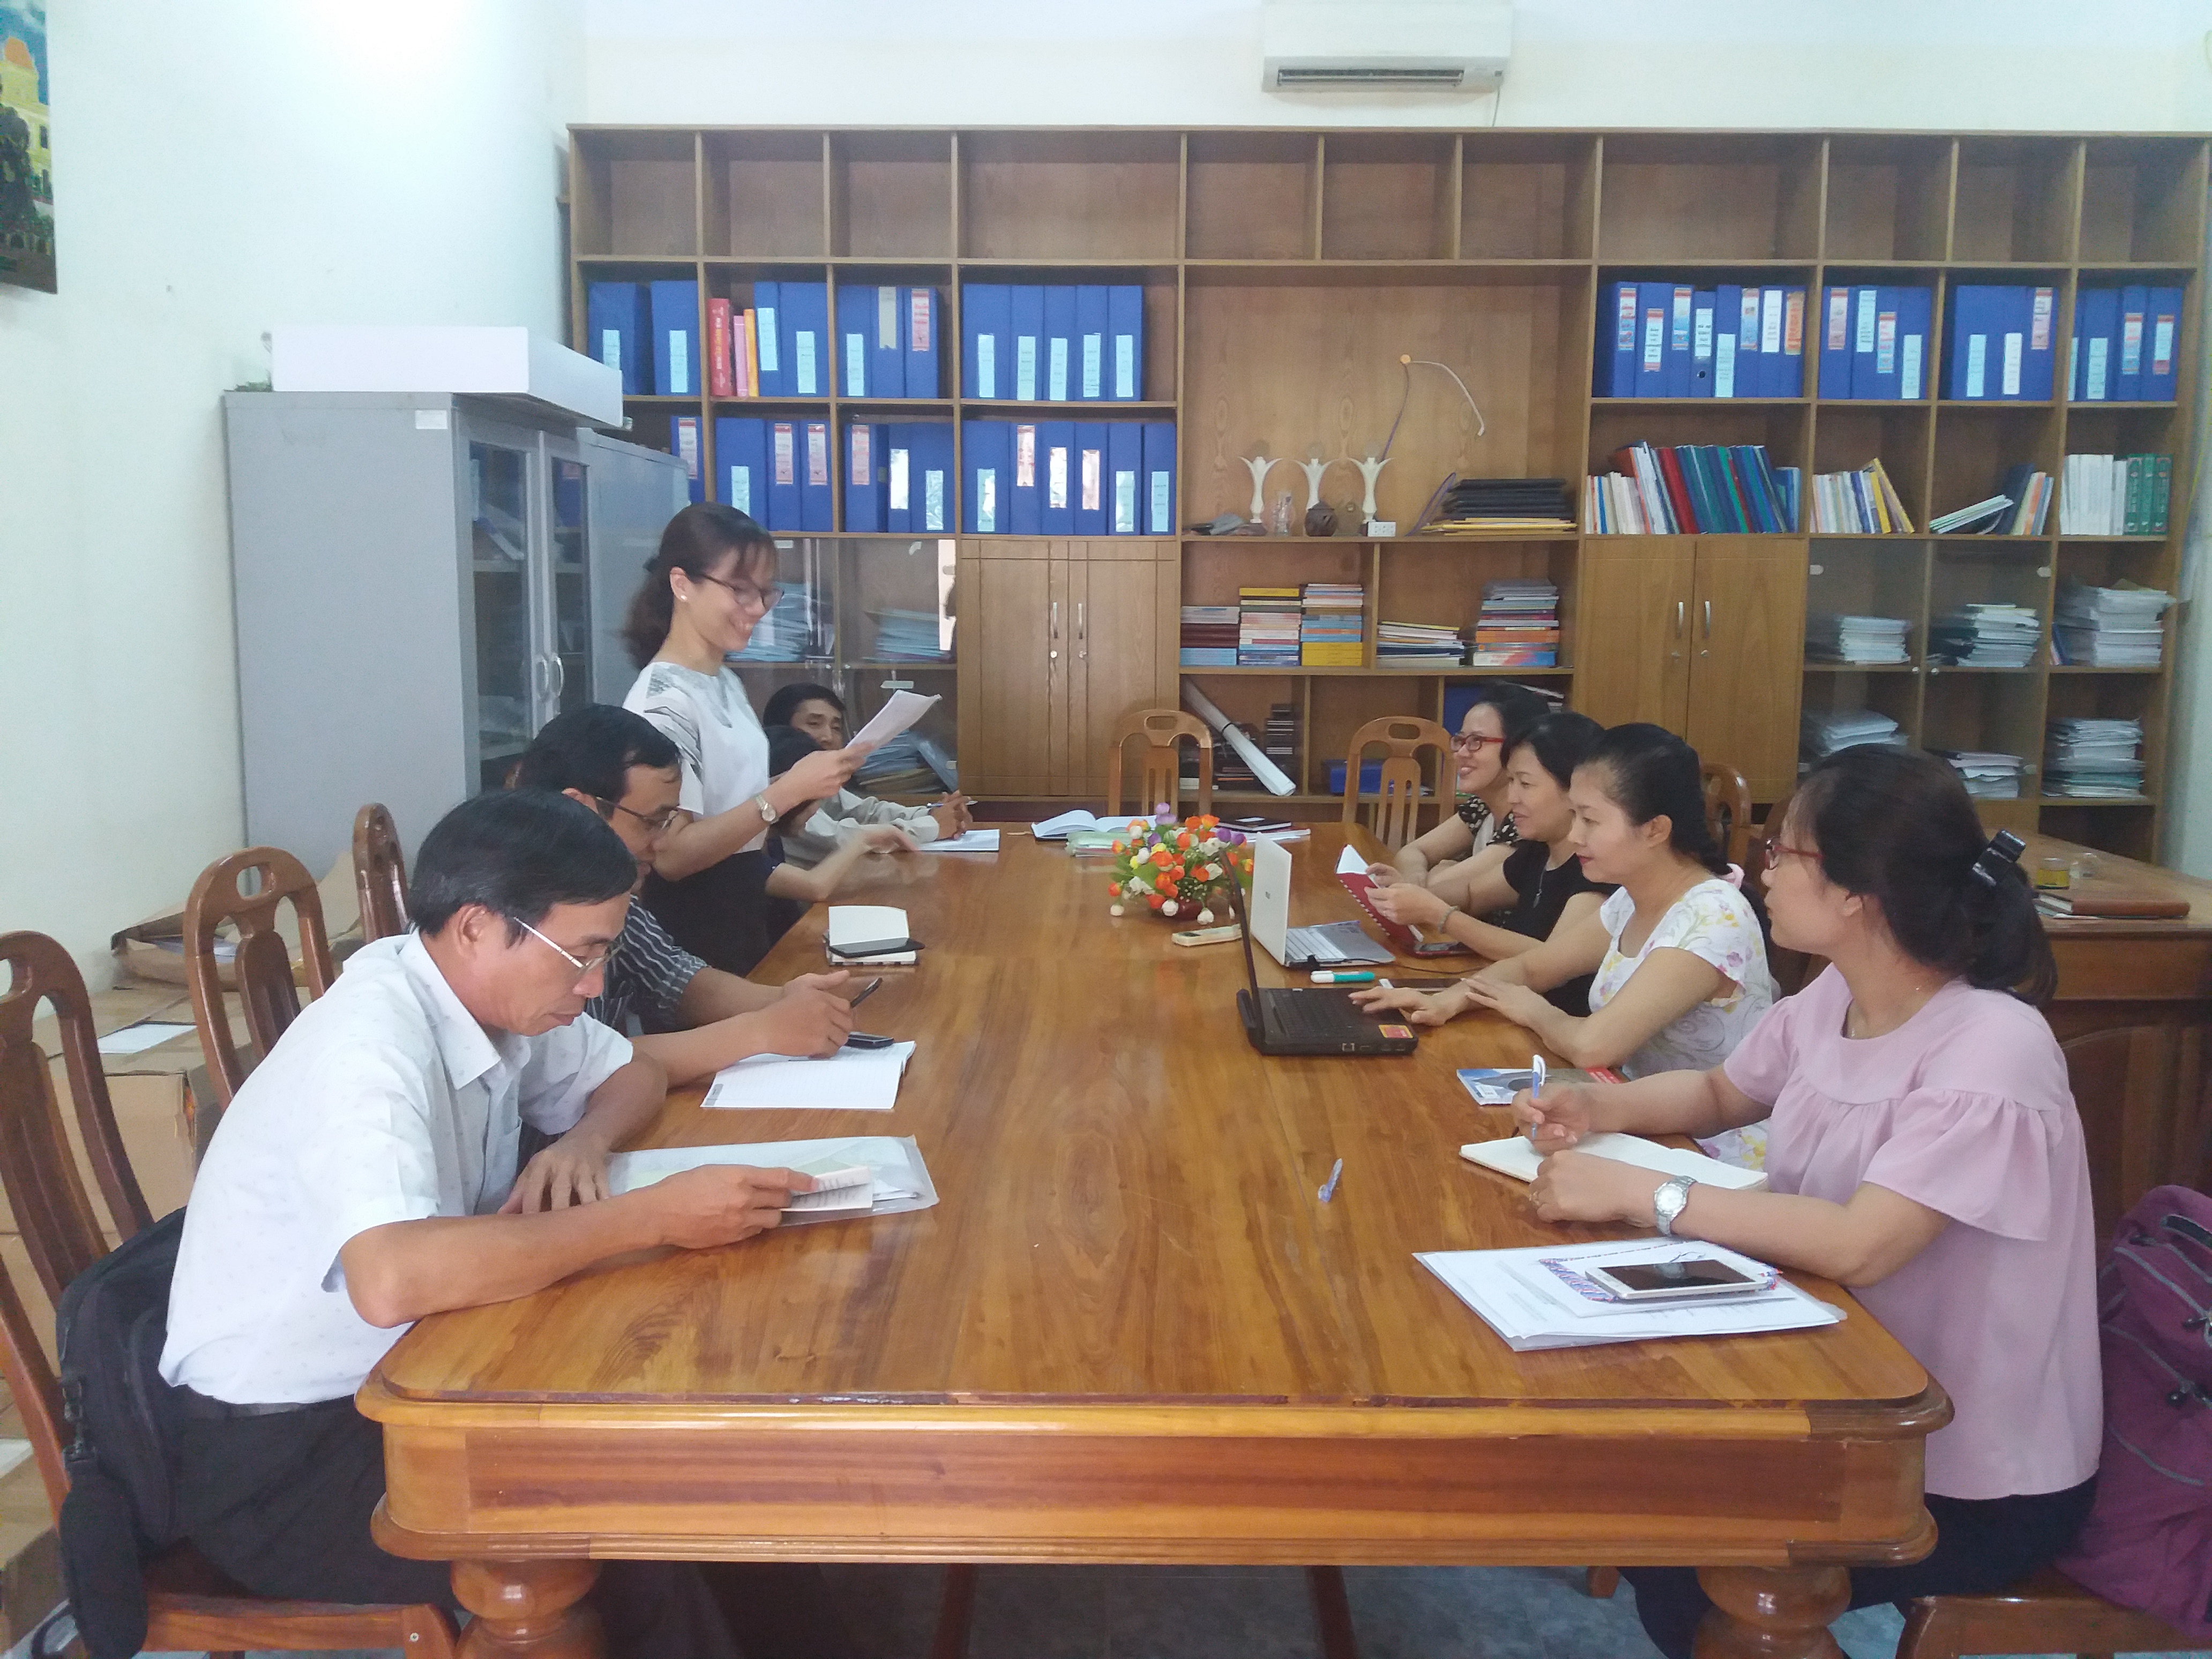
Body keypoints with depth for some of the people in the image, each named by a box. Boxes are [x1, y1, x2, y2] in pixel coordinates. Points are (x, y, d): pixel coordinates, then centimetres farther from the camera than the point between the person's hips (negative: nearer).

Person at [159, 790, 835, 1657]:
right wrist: (653, 1216, -37)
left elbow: (633, 1074, 12)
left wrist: (583, 1143, -10)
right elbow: (393, 1279, -43)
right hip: (278, 1459, -7)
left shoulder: (494, 989, -4)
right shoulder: (371, 1041, -28)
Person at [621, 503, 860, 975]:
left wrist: (807, 783, -1)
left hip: (747, 899, 9)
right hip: (695, 920, -8)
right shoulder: (663, 700, -19)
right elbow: (672, 855, -25)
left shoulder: (727, 681, 7)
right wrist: (789, 790, -27)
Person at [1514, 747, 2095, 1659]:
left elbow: (1858, 1246, -37)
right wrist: (1601, 1107, -5)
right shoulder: (1831, 997, -3)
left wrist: (1640, 1193, -34)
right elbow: (1721, 1093, 14)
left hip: (1981, 1480, -7)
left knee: (1691, 1567, -13)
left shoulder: (1993, 1054, -28)